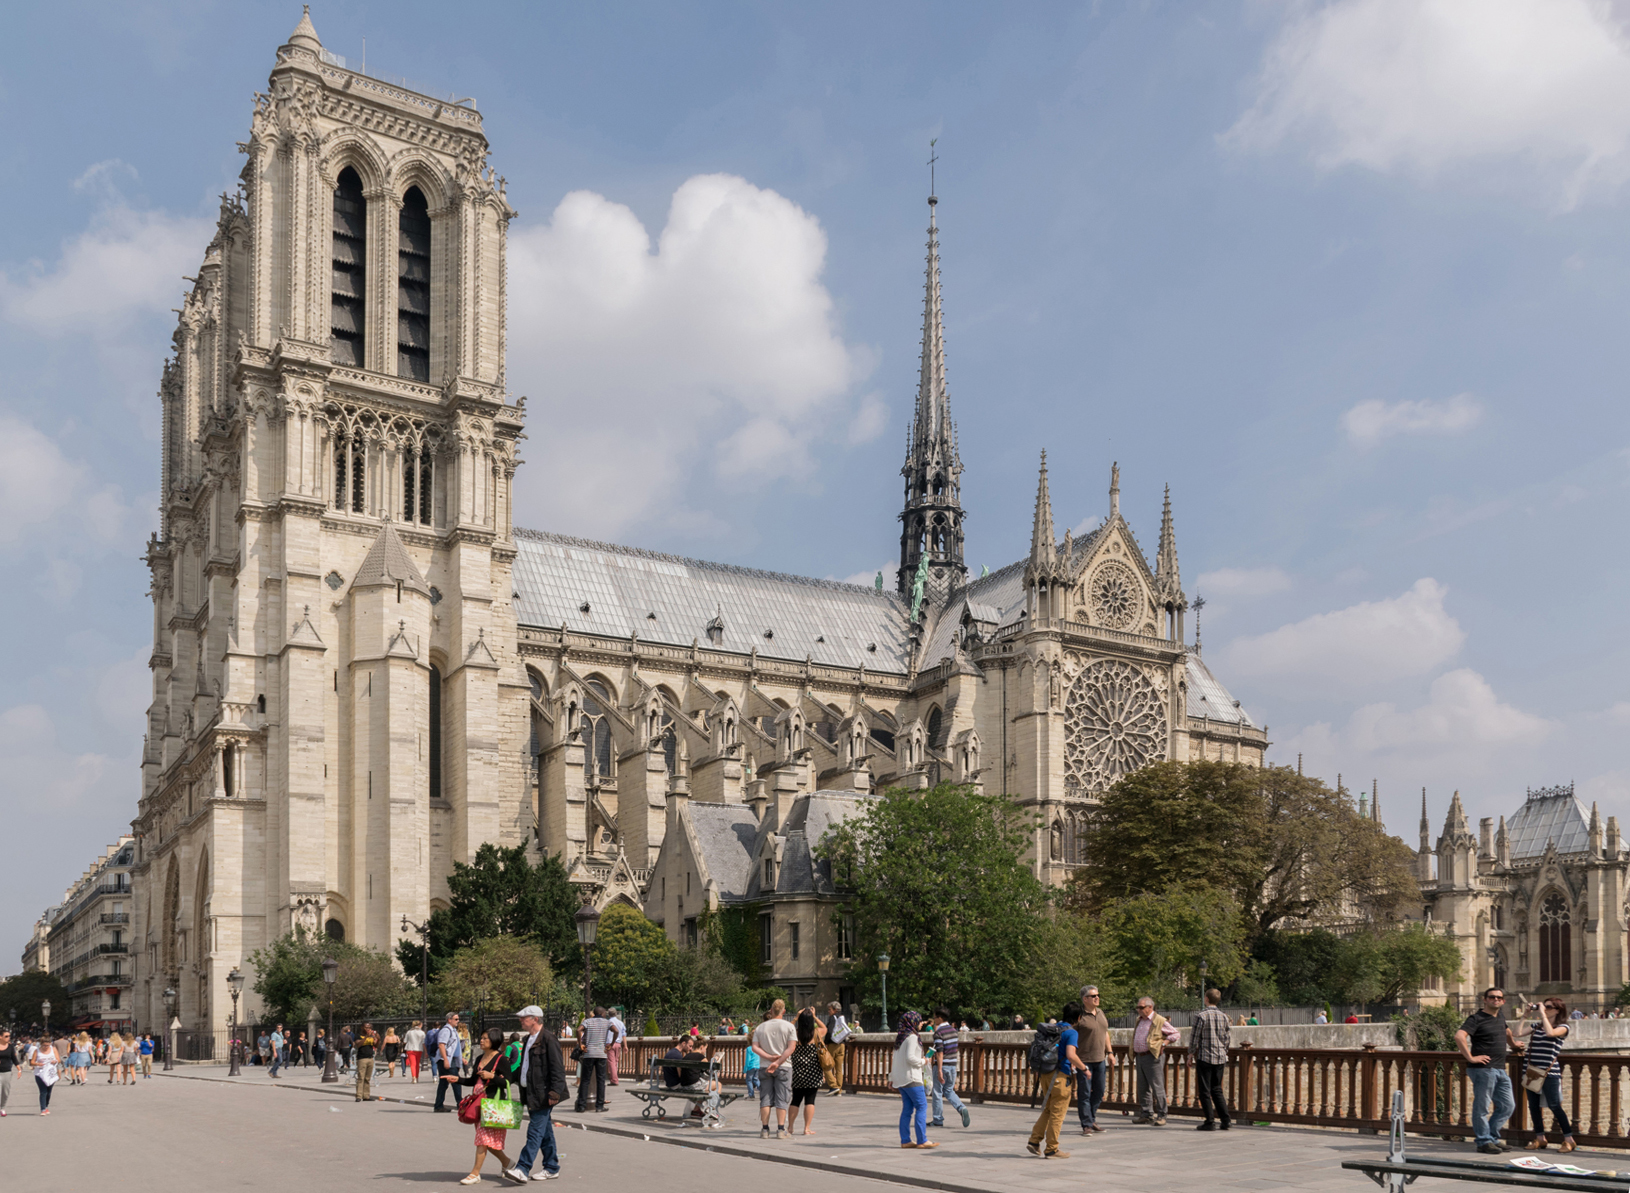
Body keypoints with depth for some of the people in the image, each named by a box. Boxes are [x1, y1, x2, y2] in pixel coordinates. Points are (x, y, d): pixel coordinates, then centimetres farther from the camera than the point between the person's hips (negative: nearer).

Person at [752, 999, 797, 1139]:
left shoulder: (760, 1027, 7)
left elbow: (755, 1047, -3)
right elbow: (791, 1048, -11)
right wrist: (778, 1062, -15)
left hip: (764, 1066, 2)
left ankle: (765, 1129, 5)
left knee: (765, 1098, 6)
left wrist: (769, 1057, -11)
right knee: (781, 1099, 0)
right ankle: (781, 1130, -4)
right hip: (783, 1068, -2)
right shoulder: (789, 1027, -1)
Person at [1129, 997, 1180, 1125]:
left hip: (1151, 1057, -7)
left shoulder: (1159, 1021, -5)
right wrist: (1133, 1057, 19)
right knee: (1142, 1088, 10)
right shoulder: (1139, 1020, 17)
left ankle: (1161, 1116, -2)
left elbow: (1176, 1034, -1)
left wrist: (1164, 1042, -13)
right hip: (1139, 1057, 7)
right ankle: (1146, 1114, 17)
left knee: (1157, 1087, -7)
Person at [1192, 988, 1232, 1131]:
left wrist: (1191, 1053, 5)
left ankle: (1210, 1122, 0)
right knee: (1217, 1089, 14)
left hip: (1205, 1057, -5)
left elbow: (1195, 1038, -7)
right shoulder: (1224, 1017, 6)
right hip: (1220, 1057, 5)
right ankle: (1225, 1120, 8)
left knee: (1205, 1091, 1)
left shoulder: (1201, 1016, -10)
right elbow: (1226, 1038, 12)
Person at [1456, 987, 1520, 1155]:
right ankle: (1484, 1141, 6)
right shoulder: (1477, 1018, -9)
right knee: (1481, 1107, -2)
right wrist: (1470, 1057, -22)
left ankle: (1492, 1137, 21)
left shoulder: (1500, 1018, 16)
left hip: (1501, 1070, 9)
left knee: (1507, 1106, 11)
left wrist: (1514, 1045, 39)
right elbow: (1459, 1036, -23)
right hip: (1483, 1069, -9)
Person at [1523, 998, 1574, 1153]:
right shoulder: (1536, 1025, 15)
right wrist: (1526, 1014, 6)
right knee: (1533, 1106, 7)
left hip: (1549, 1072, -6)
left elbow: (1550, 1032, -23)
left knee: (1554, 1106, -8)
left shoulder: (1562, 1027, -1)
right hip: (1532, 1071, 6)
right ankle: (1540, 1138, 17)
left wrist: (1542, 1012, -16)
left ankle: (1569, 1140, 1)